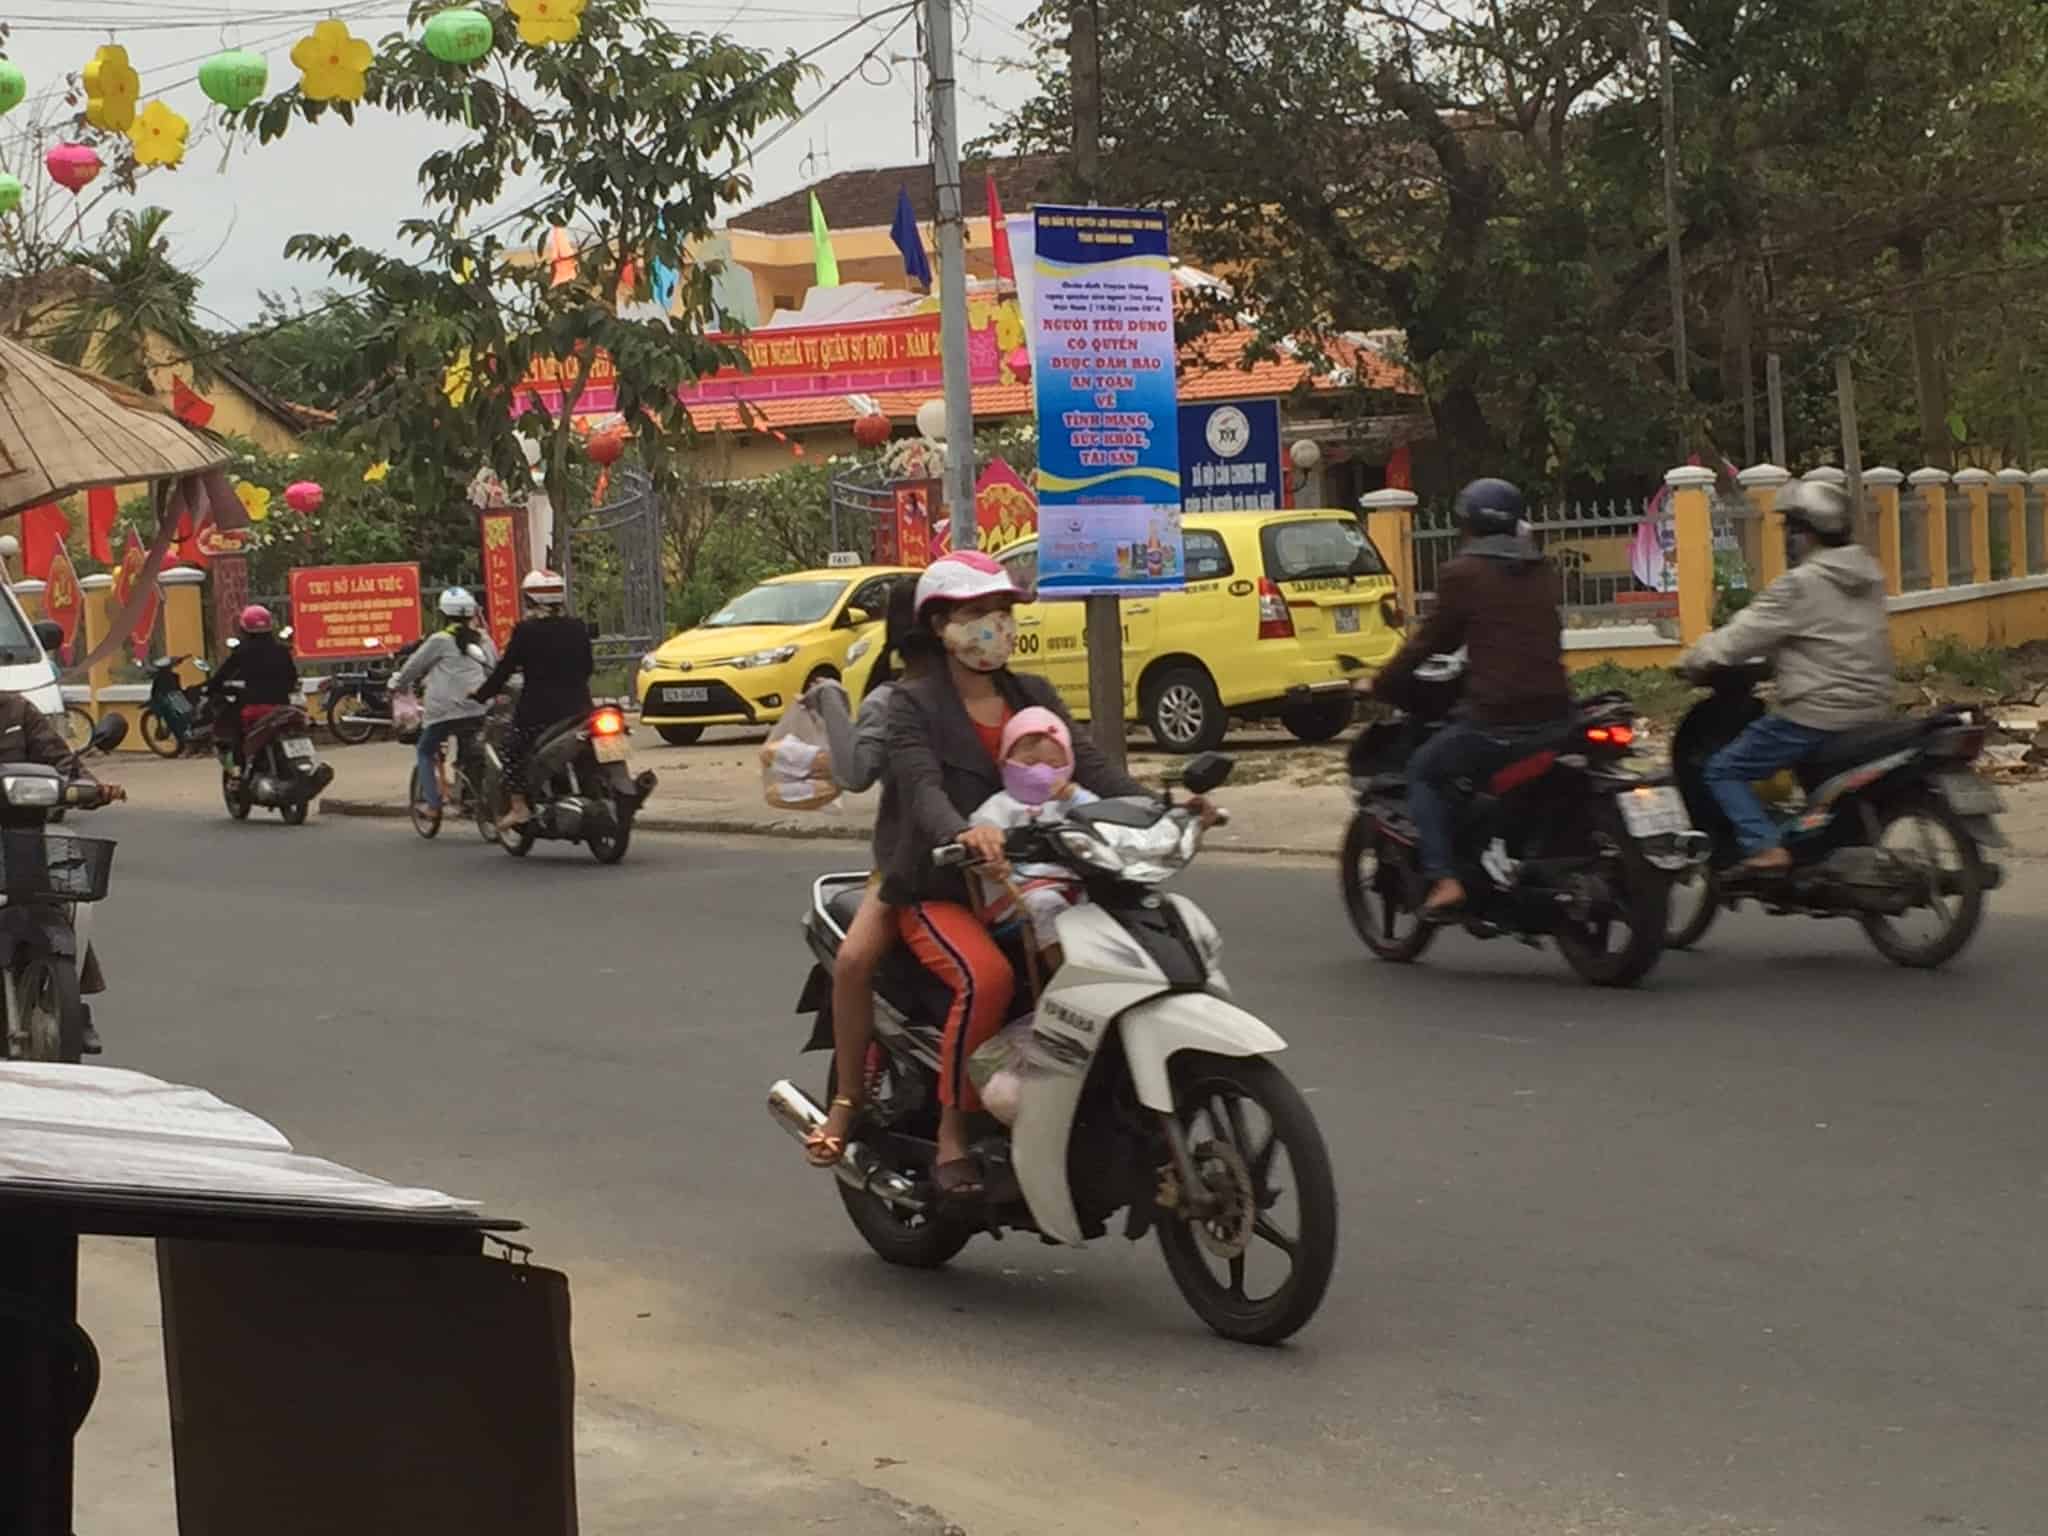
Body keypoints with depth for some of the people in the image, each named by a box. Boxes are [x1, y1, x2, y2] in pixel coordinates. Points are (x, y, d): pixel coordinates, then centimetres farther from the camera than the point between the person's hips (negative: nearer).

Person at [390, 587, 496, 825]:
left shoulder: (440, 640, -3)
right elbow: (494, 669, 19)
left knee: (426, 752, 14)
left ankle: (431, 801, 5)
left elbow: (415, 665, 5)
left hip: (445, 710, -4)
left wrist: (398, 685, 21)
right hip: (477, 710, 4)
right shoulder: (483, 639, 12)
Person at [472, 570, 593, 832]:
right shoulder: (578, 629, 4)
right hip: (577, 706, 4)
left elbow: (505, 668, -5)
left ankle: (518, 806, 0)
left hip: (538, 707, -4)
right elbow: (587, 667, 13)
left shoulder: (525, 631, -8)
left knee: (513, 750, 10)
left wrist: (481, 695, 7)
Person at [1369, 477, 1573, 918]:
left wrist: (1382, 685, 14)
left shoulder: (1462, 574, -3)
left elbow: (1434, 639, 1)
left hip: (1494, 720, -6)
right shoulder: (1541, 573, 15)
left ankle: (1443, 879, -2)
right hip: (1552, 713, 6)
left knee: (1423, 772, 13)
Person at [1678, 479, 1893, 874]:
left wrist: (1694, 660, 3)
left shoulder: (1801, 585, -15)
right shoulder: (1868, 575, 11)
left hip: (1817, 715, -9)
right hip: (1872, 711, 9)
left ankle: (1765, 846, -17)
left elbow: (1745, 633, -11)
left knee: (1723, 770, -2)